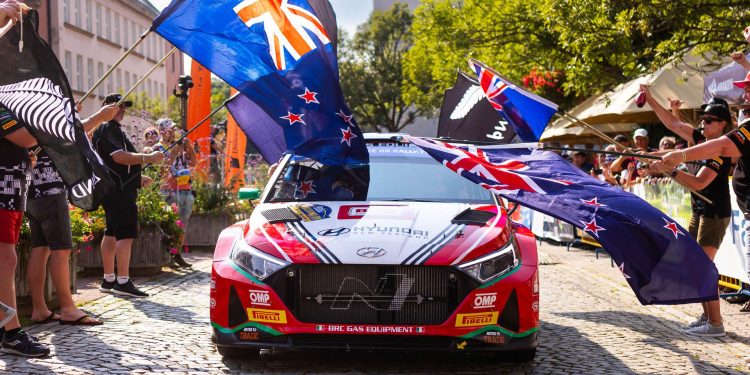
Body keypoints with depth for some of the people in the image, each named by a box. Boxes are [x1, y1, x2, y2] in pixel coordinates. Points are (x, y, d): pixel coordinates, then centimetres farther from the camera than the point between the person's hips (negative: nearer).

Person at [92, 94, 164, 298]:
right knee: (126, 234, -14)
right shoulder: (107, 129, -12)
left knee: (112, 233, 12)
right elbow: (119, 156, -26)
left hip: (113, 189, 11)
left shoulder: (112, 129, 23)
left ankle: (108, 280, 17)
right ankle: (123, 281, -16)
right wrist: (148, 158, -29)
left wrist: (137, 178, 27)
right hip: (119, 190, -11)